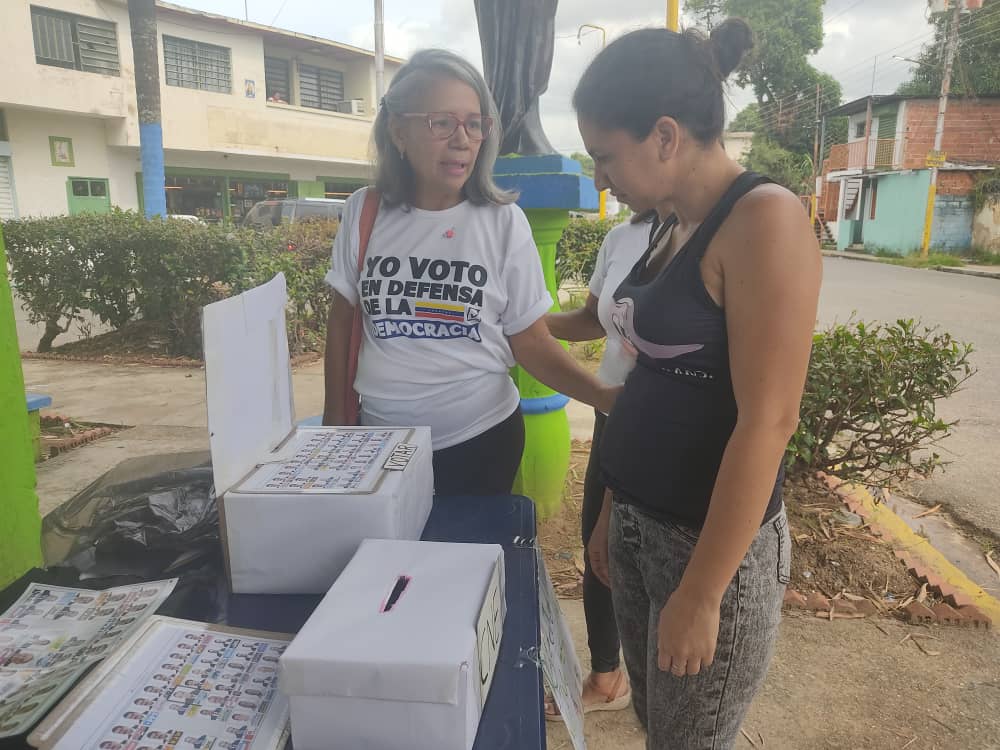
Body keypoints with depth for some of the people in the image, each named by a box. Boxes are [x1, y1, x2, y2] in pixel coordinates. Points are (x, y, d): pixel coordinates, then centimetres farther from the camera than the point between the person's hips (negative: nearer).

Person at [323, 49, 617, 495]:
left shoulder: (503, 222, -8)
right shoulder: (364, 212, -3)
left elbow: (531, 342, -4)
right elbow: (342, 322, 6)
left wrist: (607, 397, -18)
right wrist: (335, 420, 6)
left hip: (481, 439, -1)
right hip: (381, 439, 2)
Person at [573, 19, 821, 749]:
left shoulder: (764, 219, -17)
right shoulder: (676, 227, 8)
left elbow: (766, 422, -21)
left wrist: (701, 593, -19)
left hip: (713, 540, -7)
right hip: (641, 524, 8)